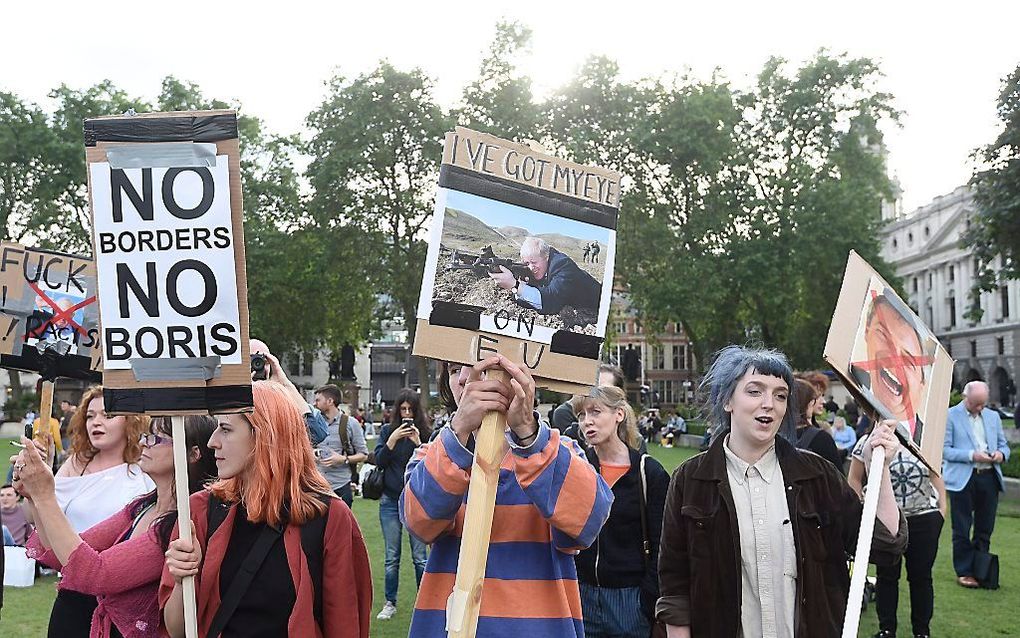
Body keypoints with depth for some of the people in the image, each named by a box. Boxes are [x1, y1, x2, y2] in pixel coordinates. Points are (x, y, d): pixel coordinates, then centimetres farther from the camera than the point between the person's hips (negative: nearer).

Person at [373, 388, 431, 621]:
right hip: (390, 500, 2)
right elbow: (379, 460, -3)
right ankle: (390, 603, 20)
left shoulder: (426, 433, -1)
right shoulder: (388, 431, 3)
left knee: (420, 556, 2)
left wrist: (418, 443, -18)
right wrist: (392, 439, -15)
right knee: (392, 556, 9)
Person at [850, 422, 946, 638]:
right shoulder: (867, 442, -3)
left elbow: (935, 476, 12)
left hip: (924, 517, 1)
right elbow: (854, 480, 3)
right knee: (886, 575, 8)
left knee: (921, 576, 8)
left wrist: (942, 507, 4)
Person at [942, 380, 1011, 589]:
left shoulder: (993, 416, 14)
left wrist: (1001, 454, -5)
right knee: (962, 530, 3)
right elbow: (945, 449, -8)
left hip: (989, 478, 5)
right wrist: (972, 456, -19)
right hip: (962, 479, -5)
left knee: (985, 528, 11)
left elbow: (1003, 444, 18)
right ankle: (964, 572, 12)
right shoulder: (950, 416, -3)